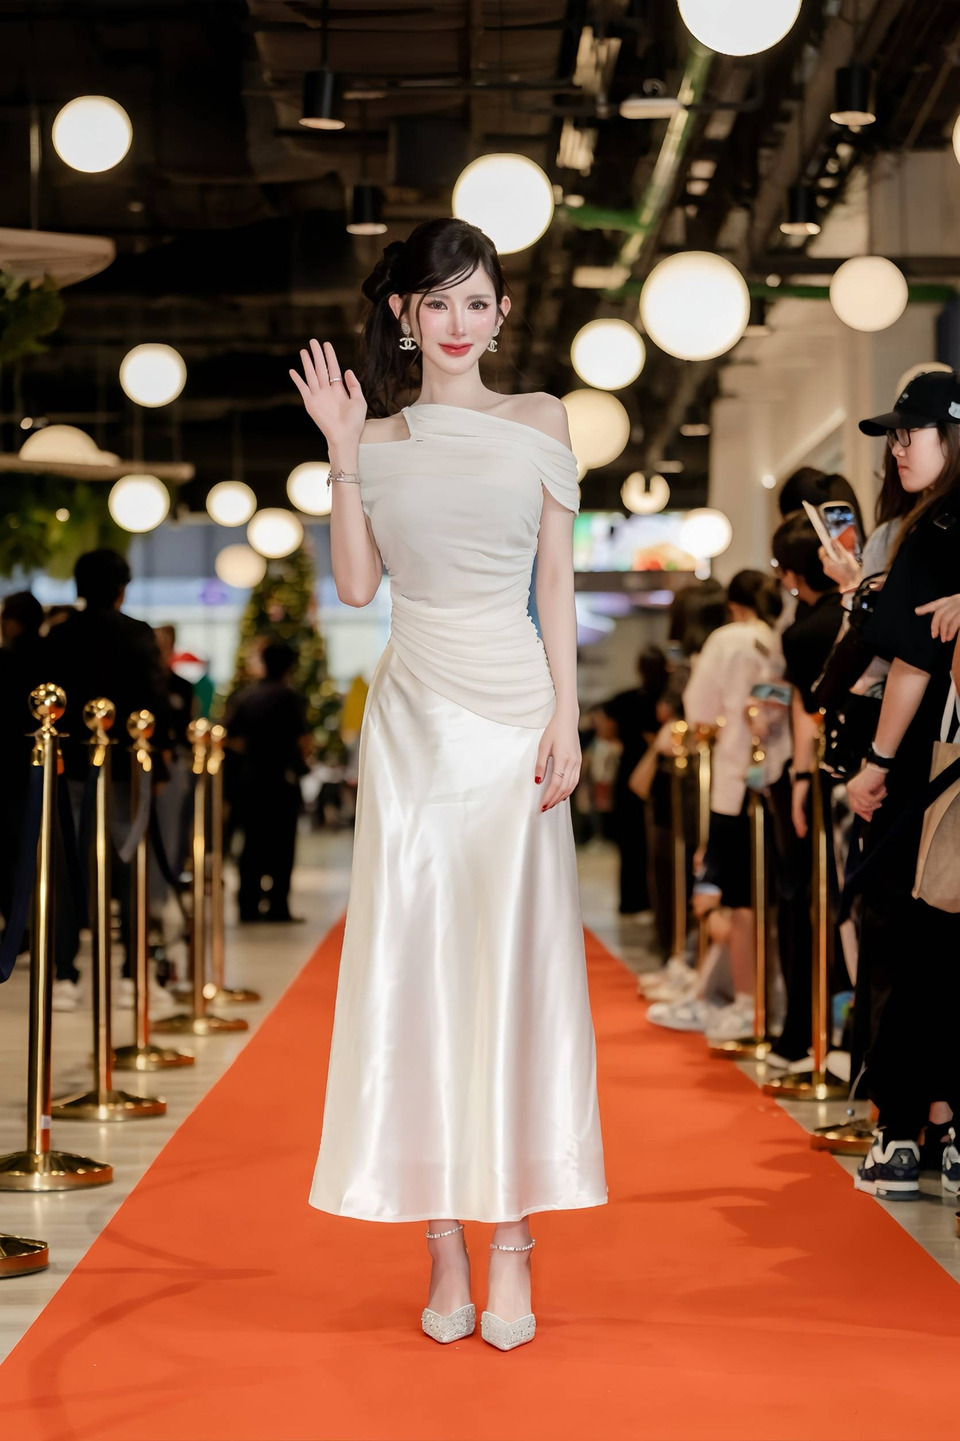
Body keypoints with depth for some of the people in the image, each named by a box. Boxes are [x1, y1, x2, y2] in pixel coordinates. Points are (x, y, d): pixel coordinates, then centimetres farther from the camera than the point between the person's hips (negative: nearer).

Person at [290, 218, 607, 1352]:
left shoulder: (538, 424, 7)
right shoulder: (381, 439, 10)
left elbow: (557, 585, 4)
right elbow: (355, 585, 3)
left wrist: (565, 721, -4)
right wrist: (341, 453, -2)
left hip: (515, 710, -1)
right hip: (413, 714, 1)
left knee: (515, 967, -3)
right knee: (415, 967, 0)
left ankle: (512, 1239, 3)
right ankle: (443, 1248, 6)